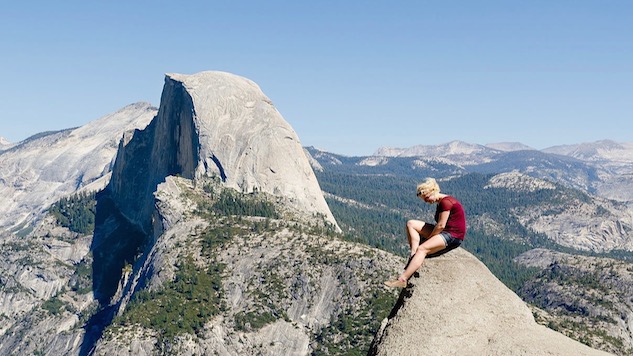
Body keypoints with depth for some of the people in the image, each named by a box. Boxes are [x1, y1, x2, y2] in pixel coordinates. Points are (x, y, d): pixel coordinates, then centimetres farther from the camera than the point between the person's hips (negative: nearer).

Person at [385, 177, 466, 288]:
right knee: (411, 224, 2)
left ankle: (402, 279, -39)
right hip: (444, 232, 10)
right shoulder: (440, 203, 15)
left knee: (422, 248, -31)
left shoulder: (445, 202, -15)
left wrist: (428, 238, -11)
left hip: (453, 236, -10)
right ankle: (414, 254, -14)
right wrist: (429, 238, 3)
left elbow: (441, 225, -19)